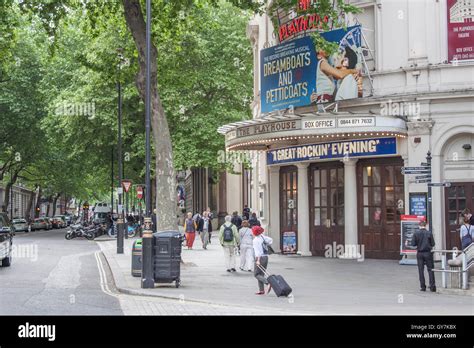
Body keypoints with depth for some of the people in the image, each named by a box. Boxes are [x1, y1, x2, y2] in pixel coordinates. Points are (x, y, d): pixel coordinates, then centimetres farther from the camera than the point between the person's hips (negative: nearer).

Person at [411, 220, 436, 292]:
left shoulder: (416, 233, -5)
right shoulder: (429, 233, -6)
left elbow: (413, 244, -4)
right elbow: (433, 244, -4)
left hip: (419, 253, 1)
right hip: (428, 253, -1)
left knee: (421, 270, 7)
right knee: (430, 269, 4)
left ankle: (422, 287, 7)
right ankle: (432, 286, -1)